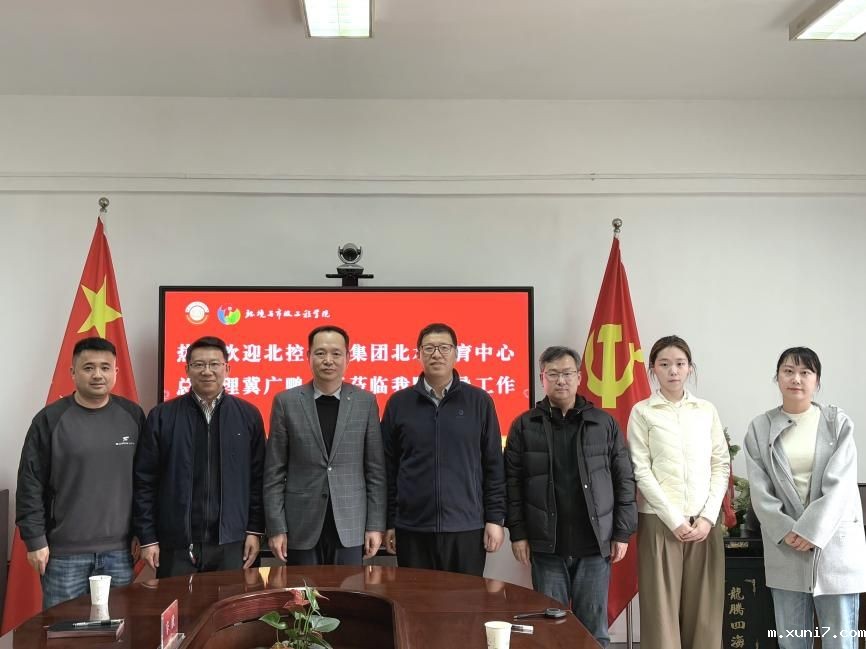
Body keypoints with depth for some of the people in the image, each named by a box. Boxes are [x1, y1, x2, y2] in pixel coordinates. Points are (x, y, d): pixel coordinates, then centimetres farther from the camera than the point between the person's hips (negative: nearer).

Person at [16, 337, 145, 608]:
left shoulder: (132, 415, 4)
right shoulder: (50, 419, -4)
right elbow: (31, 485, -3)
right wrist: (35, 540, -6)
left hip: (119, 550, 2)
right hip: (64, 552, -2)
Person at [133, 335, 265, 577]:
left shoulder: (248, 415, 4)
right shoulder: (162, 417, 0)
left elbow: (257, 478, 7)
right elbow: (145, 481, 1)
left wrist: (254, 530, 3)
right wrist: (147, 538, -2)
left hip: (231, 543, 1)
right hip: (176, 543, -1)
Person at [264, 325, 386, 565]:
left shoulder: (365, 402, 3)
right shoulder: (286, 402, 0)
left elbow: (375, 470, 4)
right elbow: (275, 472, 1)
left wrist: (376, 525, 0)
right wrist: (276, 528, -4)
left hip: (350, 527, 1)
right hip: (302, 527, 0)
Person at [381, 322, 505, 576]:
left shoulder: (479, 401, 3)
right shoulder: (398, 403, 5)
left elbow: (493, 465, 4)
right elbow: (388, 468, 6)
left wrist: (495, 518, -1)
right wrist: (388, 522, 4)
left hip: (467, 528, 0)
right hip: (412, 529, 1)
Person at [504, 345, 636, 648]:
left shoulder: (604, 423, 4)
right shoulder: (524, 425, 3)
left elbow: (624, 480, 4)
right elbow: (512, 483, 1)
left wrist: (622, 532, 0)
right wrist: (518, 533, -4)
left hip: (595, 544, 1)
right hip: (546, 545, 0)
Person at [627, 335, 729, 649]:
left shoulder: (707, 410, 9)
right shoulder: (642, 412, 1)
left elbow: (721, 465, 6)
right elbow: (641, 471, -5)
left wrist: (708, 517, -5)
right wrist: (674, 519, -10)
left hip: (704, 521, 2)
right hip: (660, 521, -2)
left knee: (704, 610, 3)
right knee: (662, 608, -1)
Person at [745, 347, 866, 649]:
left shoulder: (838, 423, 0)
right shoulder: (760, 427, 4)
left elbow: (840, 484, -9)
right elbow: (759, 489, -1)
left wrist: (810, 531, -16)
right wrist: (786, 531, -13)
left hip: (835, 544, -1)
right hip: (785, 547, 1)